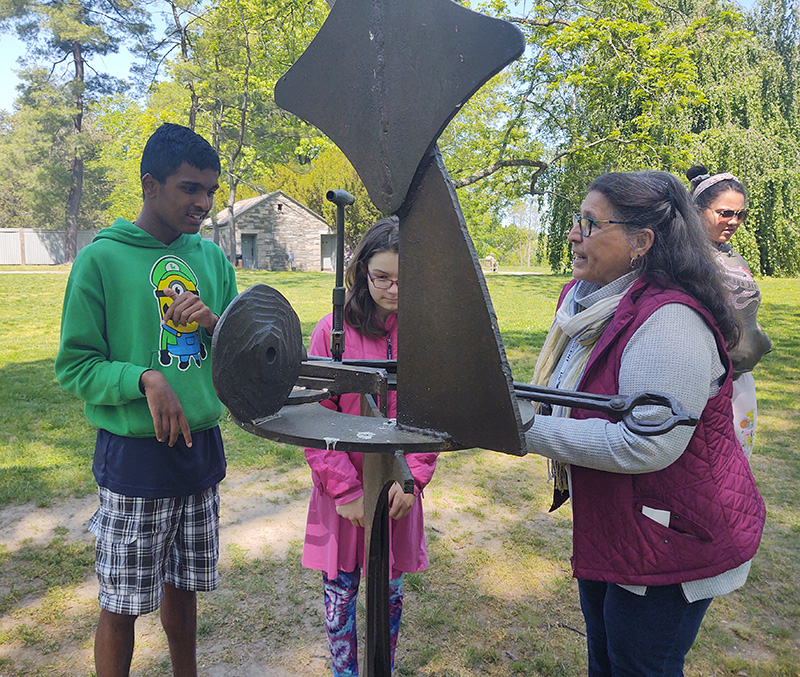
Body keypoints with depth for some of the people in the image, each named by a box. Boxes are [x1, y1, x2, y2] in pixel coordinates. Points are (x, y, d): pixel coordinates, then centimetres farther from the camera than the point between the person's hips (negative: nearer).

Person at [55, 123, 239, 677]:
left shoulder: (213, 259, 6)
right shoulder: (102, 258, -9)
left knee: (183, 585, 20)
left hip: (203, 446, 5)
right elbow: (74, 366, -8)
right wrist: (145, 378, -24)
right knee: (123, 603, 7)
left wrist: (215, 324, -11)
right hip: (135, 451, -4)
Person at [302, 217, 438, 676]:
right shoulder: (334, 330, -8)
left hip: (399, 493, 1)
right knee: (340, 593, 12)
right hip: (342, 494, -1)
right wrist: (348, 491, -11)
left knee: (390, 593, 16)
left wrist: (412, 479, -9)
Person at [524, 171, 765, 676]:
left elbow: (646, 444, -34)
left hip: (671, 540, -9)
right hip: (605, 528, 9)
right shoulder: (585, 298, 2)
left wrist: (527, 430, -29)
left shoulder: (670, 319, -28)